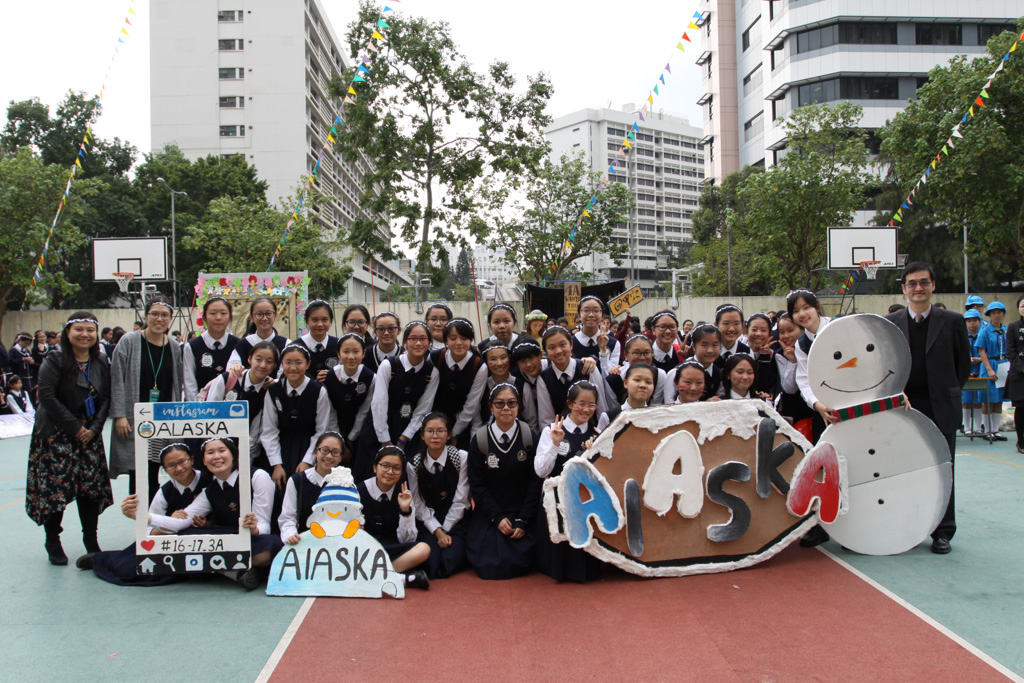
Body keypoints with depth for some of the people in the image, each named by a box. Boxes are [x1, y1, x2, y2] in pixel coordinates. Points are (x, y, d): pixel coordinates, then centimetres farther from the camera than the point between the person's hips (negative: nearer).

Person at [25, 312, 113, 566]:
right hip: (56, 436, -4)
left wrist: (94, 427, -7)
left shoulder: (100, 366, 9)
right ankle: (53, 541, 13)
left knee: (92, 487, 3)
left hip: (90, 436, 4)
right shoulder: (55, 362, -6)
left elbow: (106, 399, 7)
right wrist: (74, 427, -15)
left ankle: (91, 541, 15)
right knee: (54, 487, -4)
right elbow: (47, 397, -14)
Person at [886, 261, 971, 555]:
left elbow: (964, 365, 9)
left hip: (941, 411, 0)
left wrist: (947, 393, 4)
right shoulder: (889, 323, 5)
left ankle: (942, 532, 16)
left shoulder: (952, 322, 4)